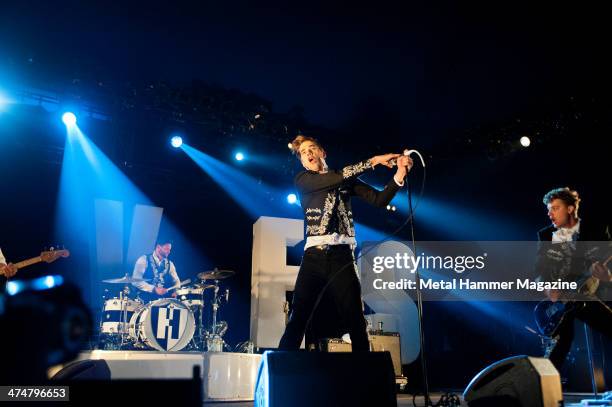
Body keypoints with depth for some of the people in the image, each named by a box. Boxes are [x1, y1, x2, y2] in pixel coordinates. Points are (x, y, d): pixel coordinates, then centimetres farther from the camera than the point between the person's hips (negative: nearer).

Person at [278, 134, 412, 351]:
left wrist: (399, 176, -10)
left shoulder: (346, 180, 17)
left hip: (341, 255, 1)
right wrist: (373, 161, -7)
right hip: (314, 255, -1)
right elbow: (335, 179, -6)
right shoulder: (302, 180, 11)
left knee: (355, 321, -5)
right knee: (297, 320, -5)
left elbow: (379, 199, 8)